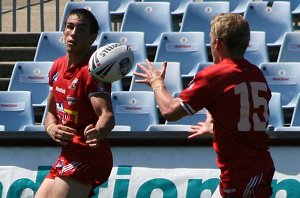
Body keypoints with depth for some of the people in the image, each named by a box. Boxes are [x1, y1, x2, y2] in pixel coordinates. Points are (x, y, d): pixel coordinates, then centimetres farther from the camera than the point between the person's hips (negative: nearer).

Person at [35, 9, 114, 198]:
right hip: (67, 157, 9)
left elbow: (107, 116, -28)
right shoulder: (58, 66, 9)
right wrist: (52, 129, -4)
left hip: (88, 159, -9)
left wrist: (98, 132, -50)